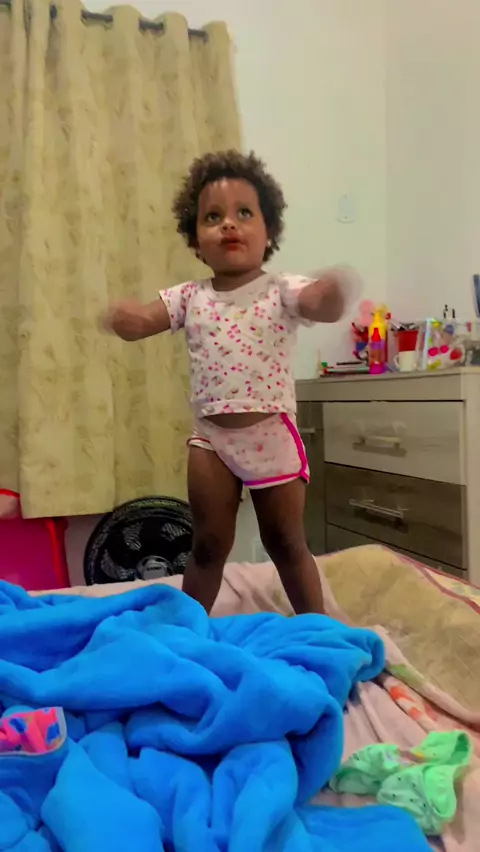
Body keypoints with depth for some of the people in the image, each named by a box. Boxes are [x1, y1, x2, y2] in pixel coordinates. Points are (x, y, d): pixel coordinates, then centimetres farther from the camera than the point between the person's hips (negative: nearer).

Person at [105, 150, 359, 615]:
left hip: (273, 435, -2)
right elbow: (143, 320, -4)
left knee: (286, 543, 10)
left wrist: (332, 292, -48)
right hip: (211, 439, 2)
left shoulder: (282, 291, -6)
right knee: (208, 545, 13)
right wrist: (125, 317, -29)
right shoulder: (189, 298, 4)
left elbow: (323, 307, -23)